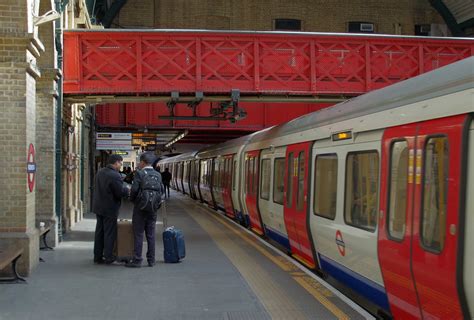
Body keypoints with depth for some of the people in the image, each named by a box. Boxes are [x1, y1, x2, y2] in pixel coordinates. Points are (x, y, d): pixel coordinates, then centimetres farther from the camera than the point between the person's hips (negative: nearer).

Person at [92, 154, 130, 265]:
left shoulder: (100, 172, 8)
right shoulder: (115, 176, -20)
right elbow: (121, 192, -20)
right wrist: (127, 189, 1)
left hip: (98, 206, 8)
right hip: (109, 209, -8)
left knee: (99, 232, 14)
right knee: (110, 233, 0)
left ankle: (97, 256, 19)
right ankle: (108, 257, 4)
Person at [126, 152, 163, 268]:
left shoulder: (139, 174, -10)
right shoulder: (158, 175, 5)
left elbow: (134, 190, -16)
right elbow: (161, 191, 5)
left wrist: (132, 199, 3)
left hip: (140, 207, -5)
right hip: (153, 208, 5)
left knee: (138, 234, 0)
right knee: (150, 234, 10)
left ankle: (137, 260, 0)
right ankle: (151, 260, 12)